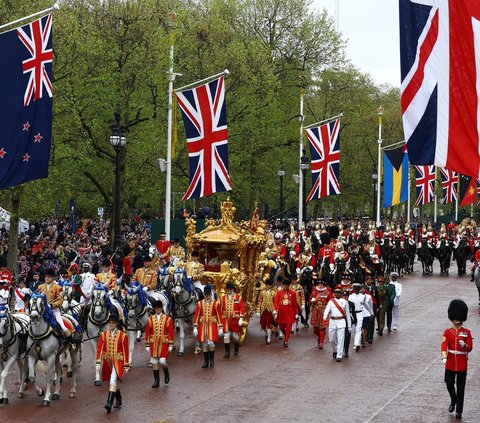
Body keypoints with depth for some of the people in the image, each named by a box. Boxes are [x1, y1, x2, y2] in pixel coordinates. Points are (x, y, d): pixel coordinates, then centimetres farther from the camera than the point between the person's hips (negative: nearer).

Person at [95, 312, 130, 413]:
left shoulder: (123, 336, -4)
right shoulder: (103, 335, 2)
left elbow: (125, 351, -3)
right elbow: (99, 349, -3)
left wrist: (126, 365, -3)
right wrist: (98, 362, -12)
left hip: (118, 362, -4)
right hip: (107, 362, 4)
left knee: (113, 381, -19)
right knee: (113, 382, 16)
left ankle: (109, 403, -25)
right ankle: (119, 400, 34)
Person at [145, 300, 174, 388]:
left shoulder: (168, 319, -2)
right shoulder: (150, 319, 2)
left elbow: (171, 332, -1)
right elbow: (147, 332, 6)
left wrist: (171, 345, -3)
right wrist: (147, 344, 4)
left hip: (164, 343, -2)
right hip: (154, 344, 2)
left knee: (162, 361, -10)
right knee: (154, 362, 4)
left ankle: (166, 374, 21)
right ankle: (156, 381, 13)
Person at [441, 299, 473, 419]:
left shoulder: (466, 332, -1)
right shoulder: (447, 332, 0)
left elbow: (470, 348, -4)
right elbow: (444, 345, -13)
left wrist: (464, 345, -28)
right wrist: (444, 357, -29)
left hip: (462, 364, -1)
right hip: (450, 363, 1)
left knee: (460, 388, 2)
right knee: (449, 385, 6)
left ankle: (459, 410, 9)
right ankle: (453, 401, 35)